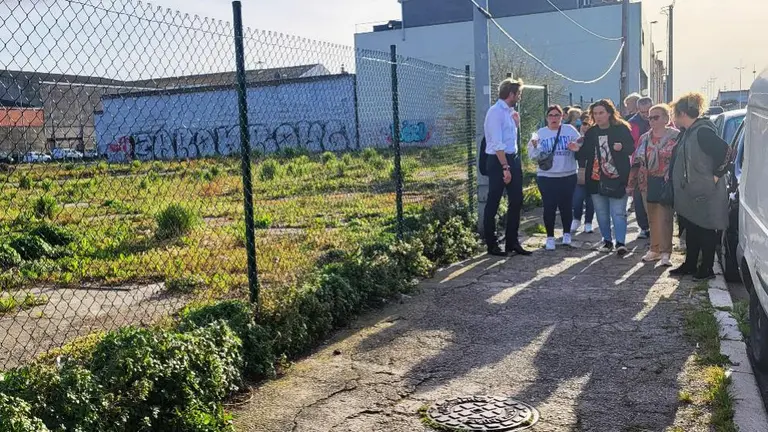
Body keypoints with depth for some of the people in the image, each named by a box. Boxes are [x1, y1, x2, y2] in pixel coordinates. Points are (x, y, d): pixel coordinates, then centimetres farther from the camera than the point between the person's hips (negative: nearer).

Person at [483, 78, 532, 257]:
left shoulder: (510, 111, 14)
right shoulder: (496, 112, -14)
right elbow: (497, 143, -20)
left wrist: (517, 122, 11)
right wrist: (505, 167, -21)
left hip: (513, 159, 9)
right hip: (498, 161, -9)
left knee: (516, 201, 11)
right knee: (493, 204, 1)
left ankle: (512, 242, 21)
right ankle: (492, 245, 10)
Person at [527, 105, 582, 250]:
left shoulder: (570, 130, 4)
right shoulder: (540, 133, 5)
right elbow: (534, 156, 2)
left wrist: (577, 148, -18)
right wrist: (534, 146, -18)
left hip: (568, 176, 0)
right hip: (546, 177, 0)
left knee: (566, 206, 8)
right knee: (549, 207, -1)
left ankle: (567, 234, 25)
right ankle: (550, 237, 10)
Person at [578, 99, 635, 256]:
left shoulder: (621, 128, -3)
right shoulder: (591, 132, 8)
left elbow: (631, 148, -1)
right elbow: (585, 155, 11)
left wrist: (622, 147, -22)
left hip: (616, 178, -4)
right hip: (596, 179, 5)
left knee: (618, 212, -5)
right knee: (601, 213, 12)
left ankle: (620, 242, 1)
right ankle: (607, 240, 25)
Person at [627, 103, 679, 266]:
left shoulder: (675, 136, -5)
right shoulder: (644, 138, 13)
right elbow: (636, 162, 13)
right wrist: (631, 183, 9)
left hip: (666, 184, -5)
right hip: (647, 184, 5)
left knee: (665, 219, -6)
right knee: (652, 219, 11)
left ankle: (665, 252, -1)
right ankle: (655, 249, 21)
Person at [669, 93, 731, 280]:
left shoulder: (703, 131, -19)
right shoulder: (688, 132, 10)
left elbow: (726, 151, -27)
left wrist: (716, 175, -20)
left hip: (705, 194, -9)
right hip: (689, 194, 9)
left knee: (705, 232, 3)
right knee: (691, 230, 17)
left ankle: (707, 268, 14)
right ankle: (690, 265, 28)